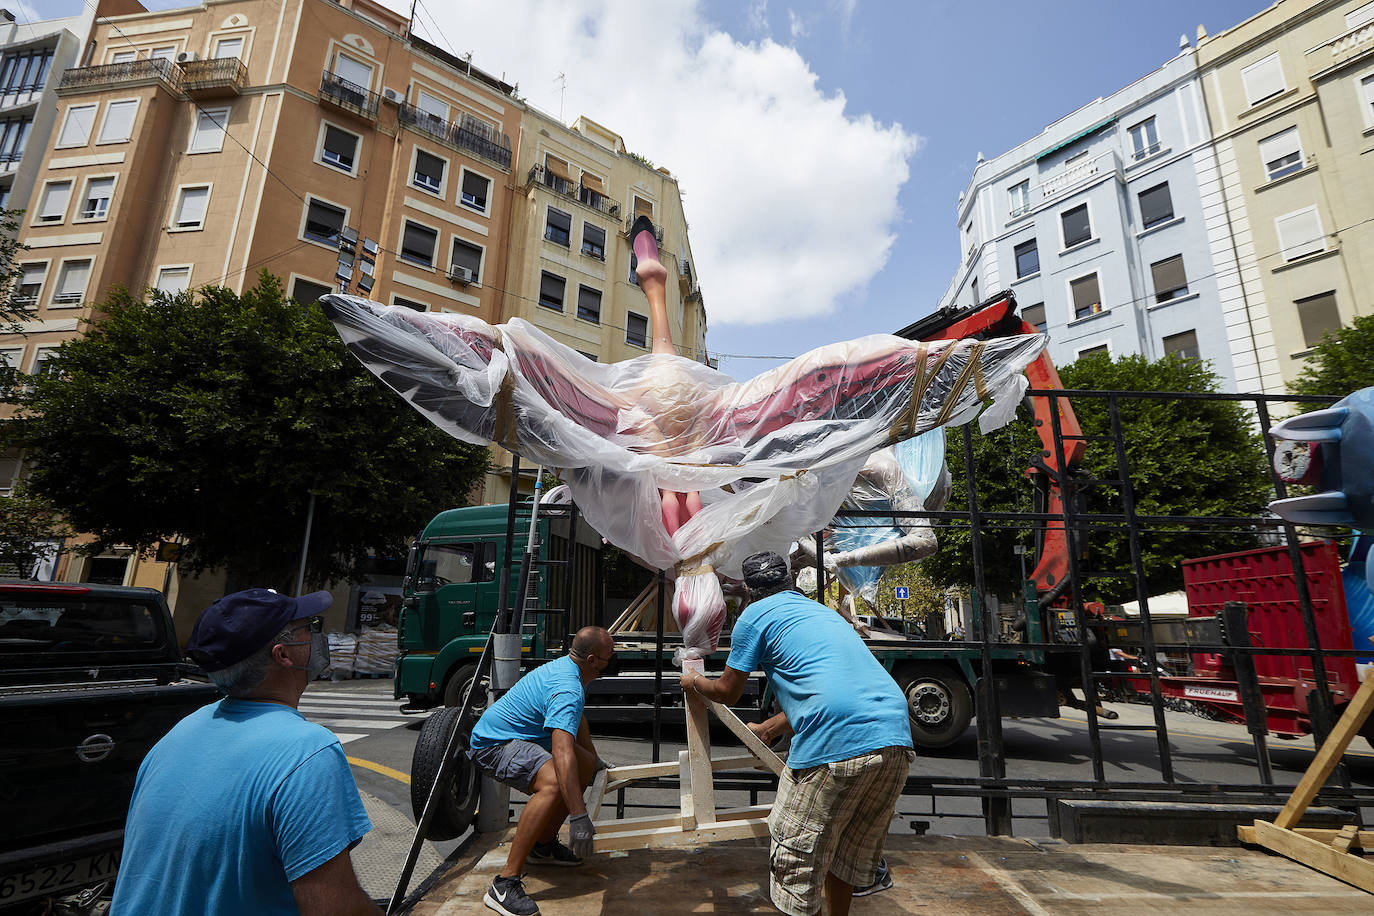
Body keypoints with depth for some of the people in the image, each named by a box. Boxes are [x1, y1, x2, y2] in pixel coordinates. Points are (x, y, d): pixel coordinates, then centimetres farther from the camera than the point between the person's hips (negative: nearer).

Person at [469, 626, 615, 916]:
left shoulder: (567, 667, 5)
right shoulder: (568, 690, -28)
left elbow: (578, 720, 24)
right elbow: (562, 753, -42)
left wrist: (594, 758, 35)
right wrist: (580, 817, -44)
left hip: (522, 737, 11)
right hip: (493, 744, -11)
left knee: (585, 766, 12)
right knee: (554, 782, -33)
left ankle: (542, 845, 20)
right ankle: (505, 884, -26)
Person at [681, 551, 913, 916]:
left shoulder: (756, 615, 6)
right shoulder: (822, 611, 28)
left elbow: (726, 692, 15)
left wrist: (694, 681, 36)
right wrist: (766, 730, 48)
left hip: (836, 743, -7)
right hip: (896, 737, 8)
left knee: (798, 857, 10)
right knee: (845, 851, 25)